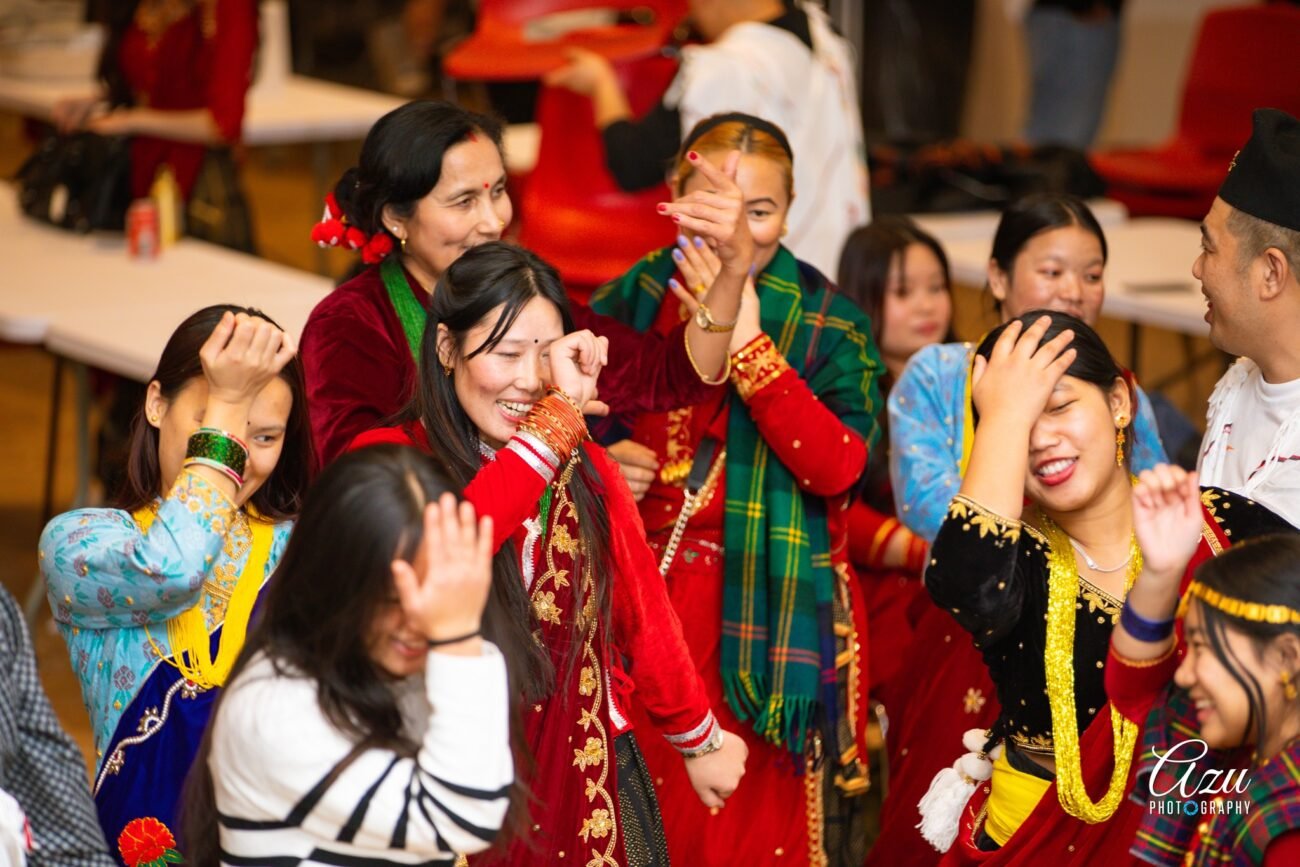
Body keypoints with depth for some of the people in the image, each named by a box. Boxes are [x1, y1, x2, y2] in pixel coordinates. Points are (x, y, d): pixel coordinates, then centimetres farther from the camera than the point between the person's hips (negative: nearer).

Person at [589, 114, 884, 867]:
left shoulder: (828, 325, -3)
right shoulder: (628, 305, 5)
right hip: (642, 605, 3)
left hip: (764, 616, -3)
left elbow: (838, 468, -19)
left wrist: (746, 345, -20)